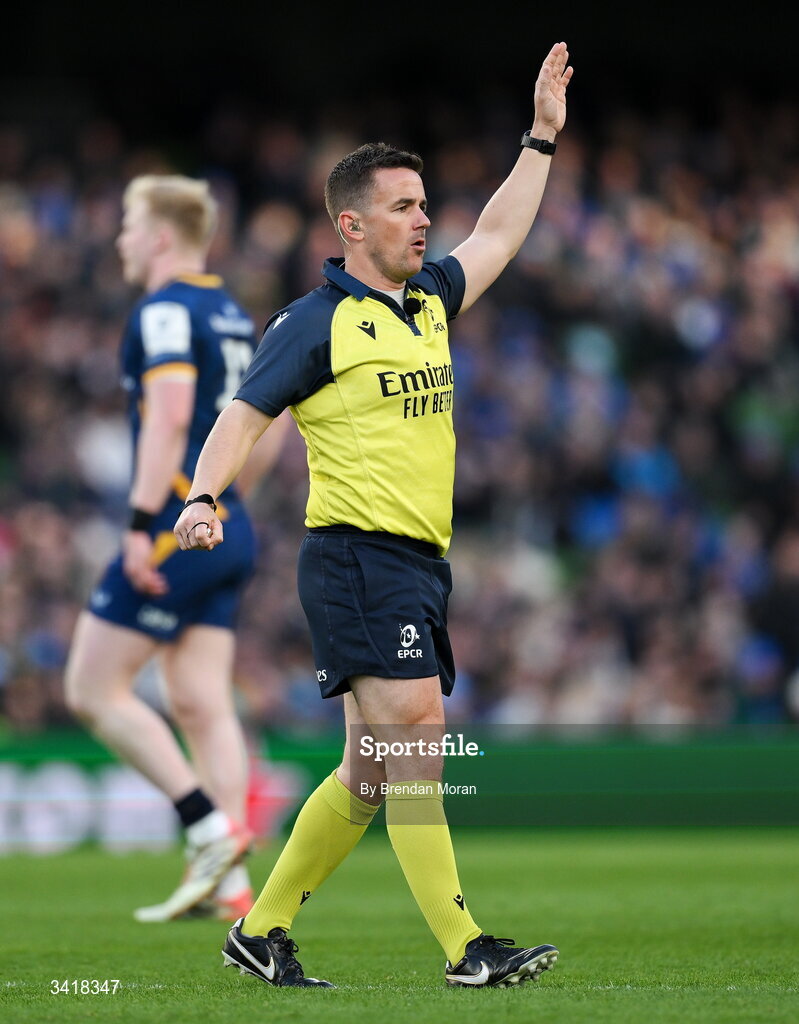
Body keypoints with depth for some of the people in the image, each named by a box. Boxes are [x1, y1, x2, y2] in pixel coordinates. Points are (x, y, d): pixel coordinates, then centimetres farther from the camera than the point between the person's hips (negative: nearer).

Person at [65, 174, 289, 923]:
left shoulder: (165, 312, -11)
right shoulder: (232, 315, 17)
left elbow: (170, 414, -23)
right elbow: (272, 422, 22)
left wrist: (143, 523, -24)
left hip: (178, 526, -9)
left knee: (92, 690, -2)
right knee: (202, 704, 6)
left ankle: (210, 826, -9)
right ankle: (228, 884, 1)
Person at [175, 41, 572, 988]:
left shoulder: (427, 301, 18)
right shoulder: (316, 321, -4)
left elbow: (496, 238, 32)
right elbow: (244, 414, -8)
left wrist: (542, 137, 32)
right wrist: (203, 497, -24)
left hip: (421, 562, 9)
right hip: (358, 555, -8)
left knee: (373, 770, 9)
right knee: (415, 742, -14)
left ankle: (262, 929, 19)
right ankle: (466, 951, -16)